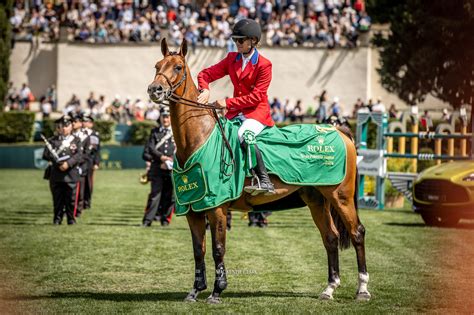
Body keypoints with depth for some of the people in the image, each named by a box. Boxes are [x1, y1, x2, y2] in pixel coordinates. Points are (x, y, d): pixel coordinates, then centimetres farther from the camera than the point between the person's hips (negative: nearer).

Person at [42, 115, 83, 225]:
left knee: (71, 199, 0)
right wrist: (58, 162, -13)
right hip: (56, 175, 1)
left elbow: (79, 156, -4)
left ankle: (71, 218, 10)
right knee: (57, 199, 3)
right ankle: (57, 219, 11)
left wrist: (68, 163, -20)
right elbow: (45, 155, 2)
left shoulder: (76, 141, 9)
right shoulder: (52, 141, 10)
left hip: (71, 174, -1)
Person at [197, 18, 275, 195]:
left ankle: (264, 181, -35)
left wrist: (228, 102, -21)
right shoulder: (231, 59, 9)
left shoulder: (264, 65, -9)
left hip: (257, 111, -7)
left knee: (244, 134, -35)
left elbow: (256, 96, -15)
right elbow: (206, 74, 8)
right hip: (236, 112, 7)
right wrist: (204, 90, -15)